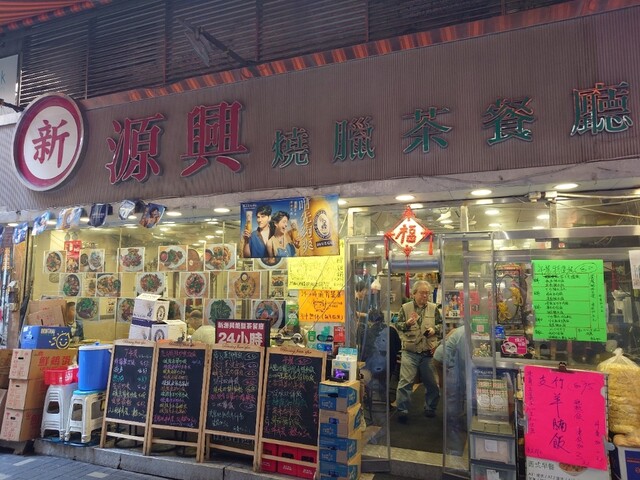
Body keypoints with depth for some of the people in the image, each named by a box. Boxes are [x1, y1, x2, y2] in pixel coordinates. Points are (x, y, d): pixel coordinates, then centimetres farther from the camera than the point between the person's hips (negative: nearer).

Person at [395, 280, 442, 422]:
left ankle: (430, 408, 30)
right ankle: (402, 410, 3)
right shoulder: (405, 307, 1)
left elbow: (441, 324, 12)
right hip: (410, 352, -2)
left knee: (431, 382, 11)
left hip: (429, 352, 2)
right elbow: (397, 325, 1)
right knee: (405, 381, -6)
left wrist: (434, 329, -8)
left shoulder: (433, 308, 6)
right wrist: (407, 324, -19)